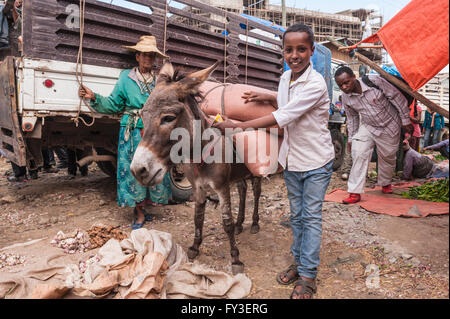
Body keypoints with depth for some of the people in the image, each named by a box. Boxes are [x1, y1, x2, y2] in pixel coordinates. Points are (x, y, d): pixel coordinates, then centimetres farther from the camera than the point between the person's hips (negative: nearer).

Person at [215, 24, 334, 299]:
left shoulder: (315, 84, -22)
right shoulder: (285, 78, 2)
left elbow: (283, 117, -30)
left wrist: (237, 125, -29)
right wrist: (268, 98, 3)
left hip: (316, 162, -7)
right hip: (292, 160, 7)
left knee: (312, 217, 2)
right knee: (297, 215, 16)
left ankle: (308, 276, 14)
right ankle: (299, 263, 32)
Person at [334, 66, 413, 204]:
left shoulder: (374, 81, -24)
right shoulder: (346, 97, -11)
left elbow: (397, 97, -14)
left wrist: (405, 120, -10)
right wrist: (351, 138, 8)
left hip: (390, 126, -2)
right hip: (367, 127, 2)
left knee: (387, 157, 8)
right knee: (359, 154, -15)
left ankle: (386, 183, 38)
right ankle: (355, 192, -10)